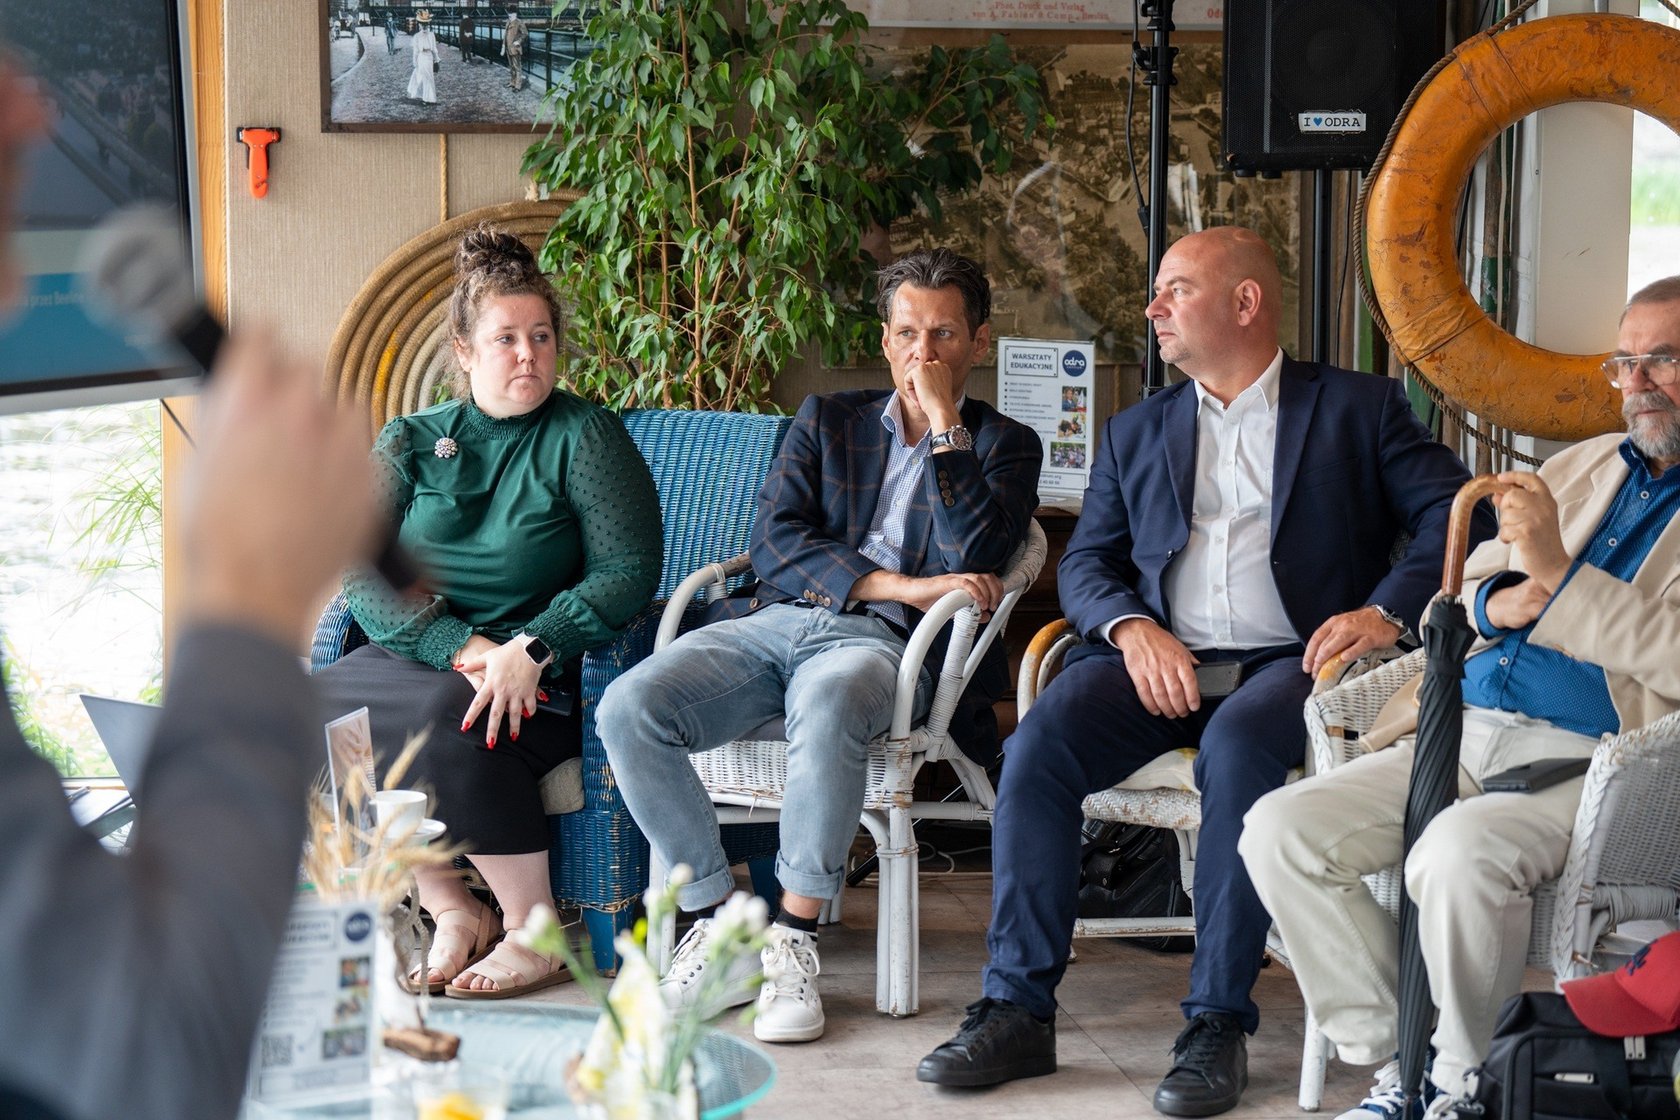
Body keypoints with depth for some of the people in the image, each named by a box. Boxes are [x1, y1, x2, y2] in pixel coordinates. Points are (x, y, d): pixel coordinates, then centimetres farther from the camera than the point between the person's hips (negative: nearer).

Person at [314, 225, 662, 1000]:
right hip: (412, 655, 4)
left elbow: (628, 573, -6)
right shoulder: (409, 442, 13)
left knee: (446, 723, -35)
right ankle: (450, 909, -11)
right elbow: (360, 571, 1)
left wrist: (527, 651, -19)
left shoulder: (584, 436, 4)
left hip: (539, 678, -4)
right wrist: (463, 647, -15)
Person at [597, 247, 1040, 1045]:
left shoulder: (1002, 445, 15)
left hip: (882, 642, -4)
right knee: (626, 709, -24)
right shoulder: (826, 421, 23)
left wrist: (944, 423, -2)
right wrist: (897, 584, -6)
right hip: (775, 620, 4)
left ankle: (793, 941, -28)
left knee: (826, 705, -41)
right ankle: (719, 926, -14)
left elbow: (975, 558, -4)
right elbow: (773, 542, 7)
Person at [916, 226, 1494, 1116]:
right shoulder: (1137, 431, 23)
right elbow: (1085, 561, 16)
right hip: (1159, 658, 4)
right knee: (1036, 745, -25)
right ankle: (1017, 1009, -22)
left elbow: (1456, 518, 1)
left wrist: (1387, 611, -17)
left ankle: (1218, 1023, -30)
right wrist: (1131, 628, -7)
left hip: (1291, 659, -3)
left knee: (1236, 744, -37)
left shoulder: (1358, 408, 11)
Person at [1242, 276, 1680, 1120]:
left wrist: (1557, 575, -14)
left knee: (1459, 853, -37)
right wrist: (1506, 602, 1)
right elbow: (1449, 611, 24)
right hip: (1465, 732, 7)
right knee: (1278, 830, -14)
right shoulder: (1579, 466, 24)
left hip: (1588, 759, -7)